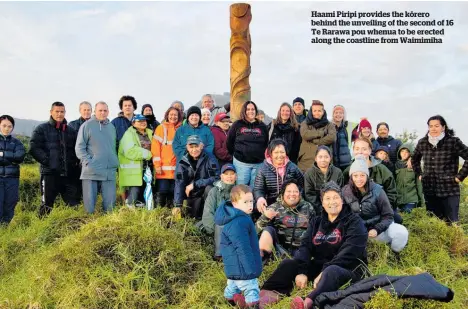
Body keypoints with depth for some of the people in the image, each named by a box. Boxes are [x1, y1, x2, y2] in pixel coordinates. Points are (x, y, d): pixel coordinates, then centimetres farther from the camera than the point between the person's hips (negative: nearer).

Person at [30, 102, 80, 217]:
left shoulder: (71, 131, 17)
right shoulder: (41, 129, 6)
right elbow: (34, 148, -4)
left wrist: (75, 162, 3)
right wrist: (47, 161, -13)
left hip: (70, 174, 4)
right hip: (50, 173, -3)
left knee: (74, 204, 3)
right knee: (47, 205, 1)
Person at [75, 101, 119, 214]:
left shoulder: (111, 126, 15)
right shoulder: (87, 125, 0)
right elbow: (79, 147, -2)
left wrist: (115, 162, 13)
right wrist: (88, 161, -12)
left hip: (110, 172, 4)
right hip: (91, 171, -4)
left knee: (110, 204, 6)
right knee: (89, 207, 1)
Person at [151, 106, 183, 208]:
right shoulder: (161, 128, 4)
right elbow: (155, 147, -2)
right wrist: (157, 165, -10)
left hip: (176, 168, 3)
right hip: (163, 168, -3)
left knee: (172, 191, 6)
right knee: (162, 191, -4)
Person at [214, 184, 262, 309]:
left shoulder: (233, 218, 9)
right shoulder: (239, 223, -26)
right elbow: (243, 248, -27)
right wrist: (250, 269, -22)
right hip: (242, 267, -11)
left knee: (233, 286, 25)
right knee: (252, 290, -5)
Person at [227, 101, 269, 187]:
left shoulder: (262, 126, 9)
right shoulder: (237, 125, 4)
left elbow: (266, 144, 13)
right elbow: (229, 142, 8)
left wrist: (264, 156, 7)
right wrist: (235, 154, 9)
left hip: (258, 163, 2)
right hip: (241, 162, -2)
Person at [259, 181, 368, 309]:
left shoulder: (354, 222, -3)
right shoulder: (316, 221, 13)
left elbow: (348, 253, -17)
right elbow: (305, 246, 0)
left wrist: (324, 272, -28)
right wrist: (301, 272, -19)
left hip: (348, 268, -6)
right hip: (320, 266, 6)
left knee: (331, 272, -38)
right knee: (288, 263, -10)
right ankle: (269, 294, -34)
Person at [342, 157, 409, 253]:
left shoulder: (377, 190, -10)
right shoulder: (345, 192, -6)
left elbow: (388, 215, -5)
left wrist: (377, 229, -21)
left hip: (378, 226, -1)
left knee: (402, 233, -25)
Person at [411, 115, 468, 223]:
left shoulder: (453, 142, -8)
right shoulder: (422, 142, 6)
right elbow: (414, 159, 23)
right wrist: (419, 174, 14)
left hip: (449, 190, -4)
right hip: (429, 190, 4)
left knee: (451, 222, -1)